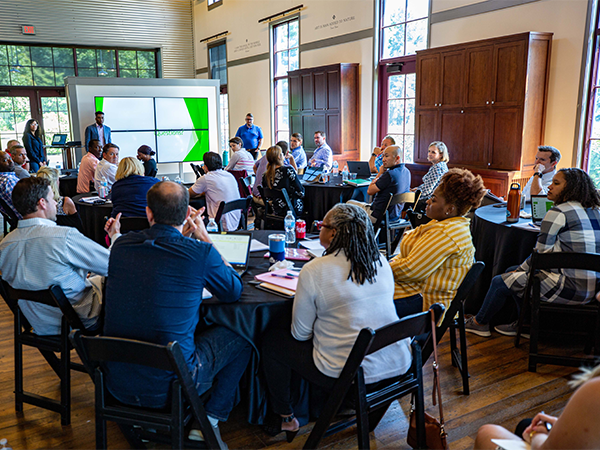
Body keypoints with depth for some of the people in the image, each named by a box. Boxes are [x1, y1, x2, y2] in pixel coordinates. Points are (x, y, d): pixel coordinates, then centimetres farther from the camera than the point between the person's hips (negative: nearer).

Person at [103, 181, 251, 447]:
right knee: (240, 337, 17)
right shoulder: (201, 252, -17)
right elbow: (234, 291, 2)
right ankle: (209, 420, 15)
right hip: (167, 388, -5)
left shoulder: (121, 245, -3)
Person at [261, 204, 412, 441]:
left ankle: (286, 419, 27)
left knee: (271, 340, 14)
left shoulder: (314, 270, -16)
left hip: (349, 375, -6)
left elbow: (300, 334, -7)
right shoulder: (381, 262, 0)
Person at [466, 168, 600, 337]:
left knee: (501, 282, 5)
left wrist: (520, 270, 7)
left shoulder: (558, 212, -14)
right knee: (512, 272, 20)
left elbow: (541, 253, -12)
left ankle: (479, 323, 25)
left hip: (572, 289, -9)